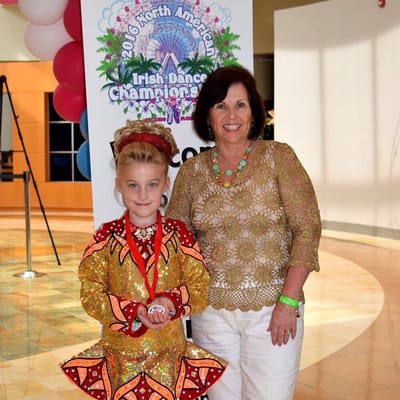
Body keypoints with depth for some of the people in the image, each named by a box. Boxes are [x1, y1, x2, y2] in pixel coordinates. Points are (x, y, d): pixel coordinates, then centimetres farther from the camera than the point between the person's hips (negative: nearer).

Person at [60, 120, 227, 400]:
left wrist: (169, 302, -23)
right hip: (120, 352, 0)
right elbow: (90, 294, -7)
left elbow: (200, 290, -3)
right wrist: (135, 312, -21)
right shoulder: (107, 236, -2)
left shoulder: (178, 233, 0)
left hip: (170, 354, 1)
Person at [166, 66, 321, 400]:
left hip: (272, 311, -2)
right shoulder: (192, 170, 4)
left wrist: (288, 301, -12)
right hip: (211, 311, 2)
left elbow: (307, 228, -8)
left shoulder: (278, 157, -4)